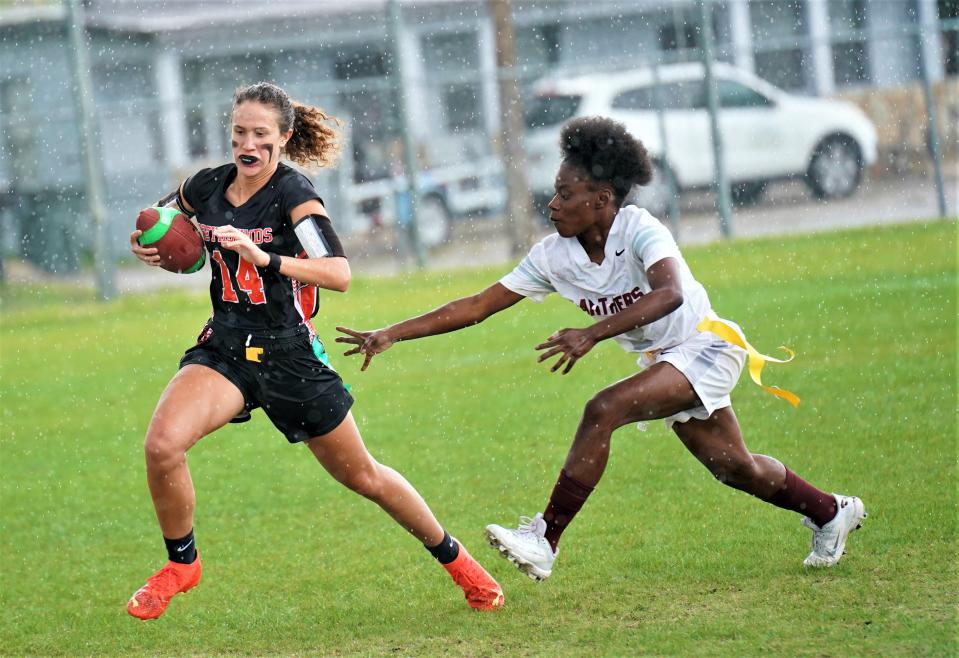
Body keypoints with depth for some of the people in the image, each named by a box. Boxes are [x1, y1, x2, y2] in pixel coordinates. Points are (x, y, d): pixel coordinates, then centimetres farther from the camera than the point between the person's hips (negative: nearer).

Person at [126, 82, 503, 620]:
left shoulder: (293, 193, -16)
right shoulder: (207, 187, -1)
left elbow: (340, 273, -29)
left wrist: (264, 257, -39)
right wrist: (150, 247, 1)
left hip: (291, 356, -3)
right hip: (225, 348, 3)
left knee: (362, 476, 11)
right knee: (162, 444, -24)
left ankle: (453, 556, 35)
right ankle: (181, 564, 0)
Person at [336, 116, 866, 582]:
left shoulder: (639, 230, -25)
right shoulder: (554, 255, -6)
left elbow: (669, 293, -43)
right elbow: (478, 306, -6)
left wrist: (591, 335, -50)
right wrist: (391, 334, -13)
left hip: (704, 347, -8)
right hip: (663, 361, 8)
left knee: (603, 410, -27)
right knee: (734, 467, 17)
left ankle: (544, 542, -24)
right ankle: (831, 512, 42)